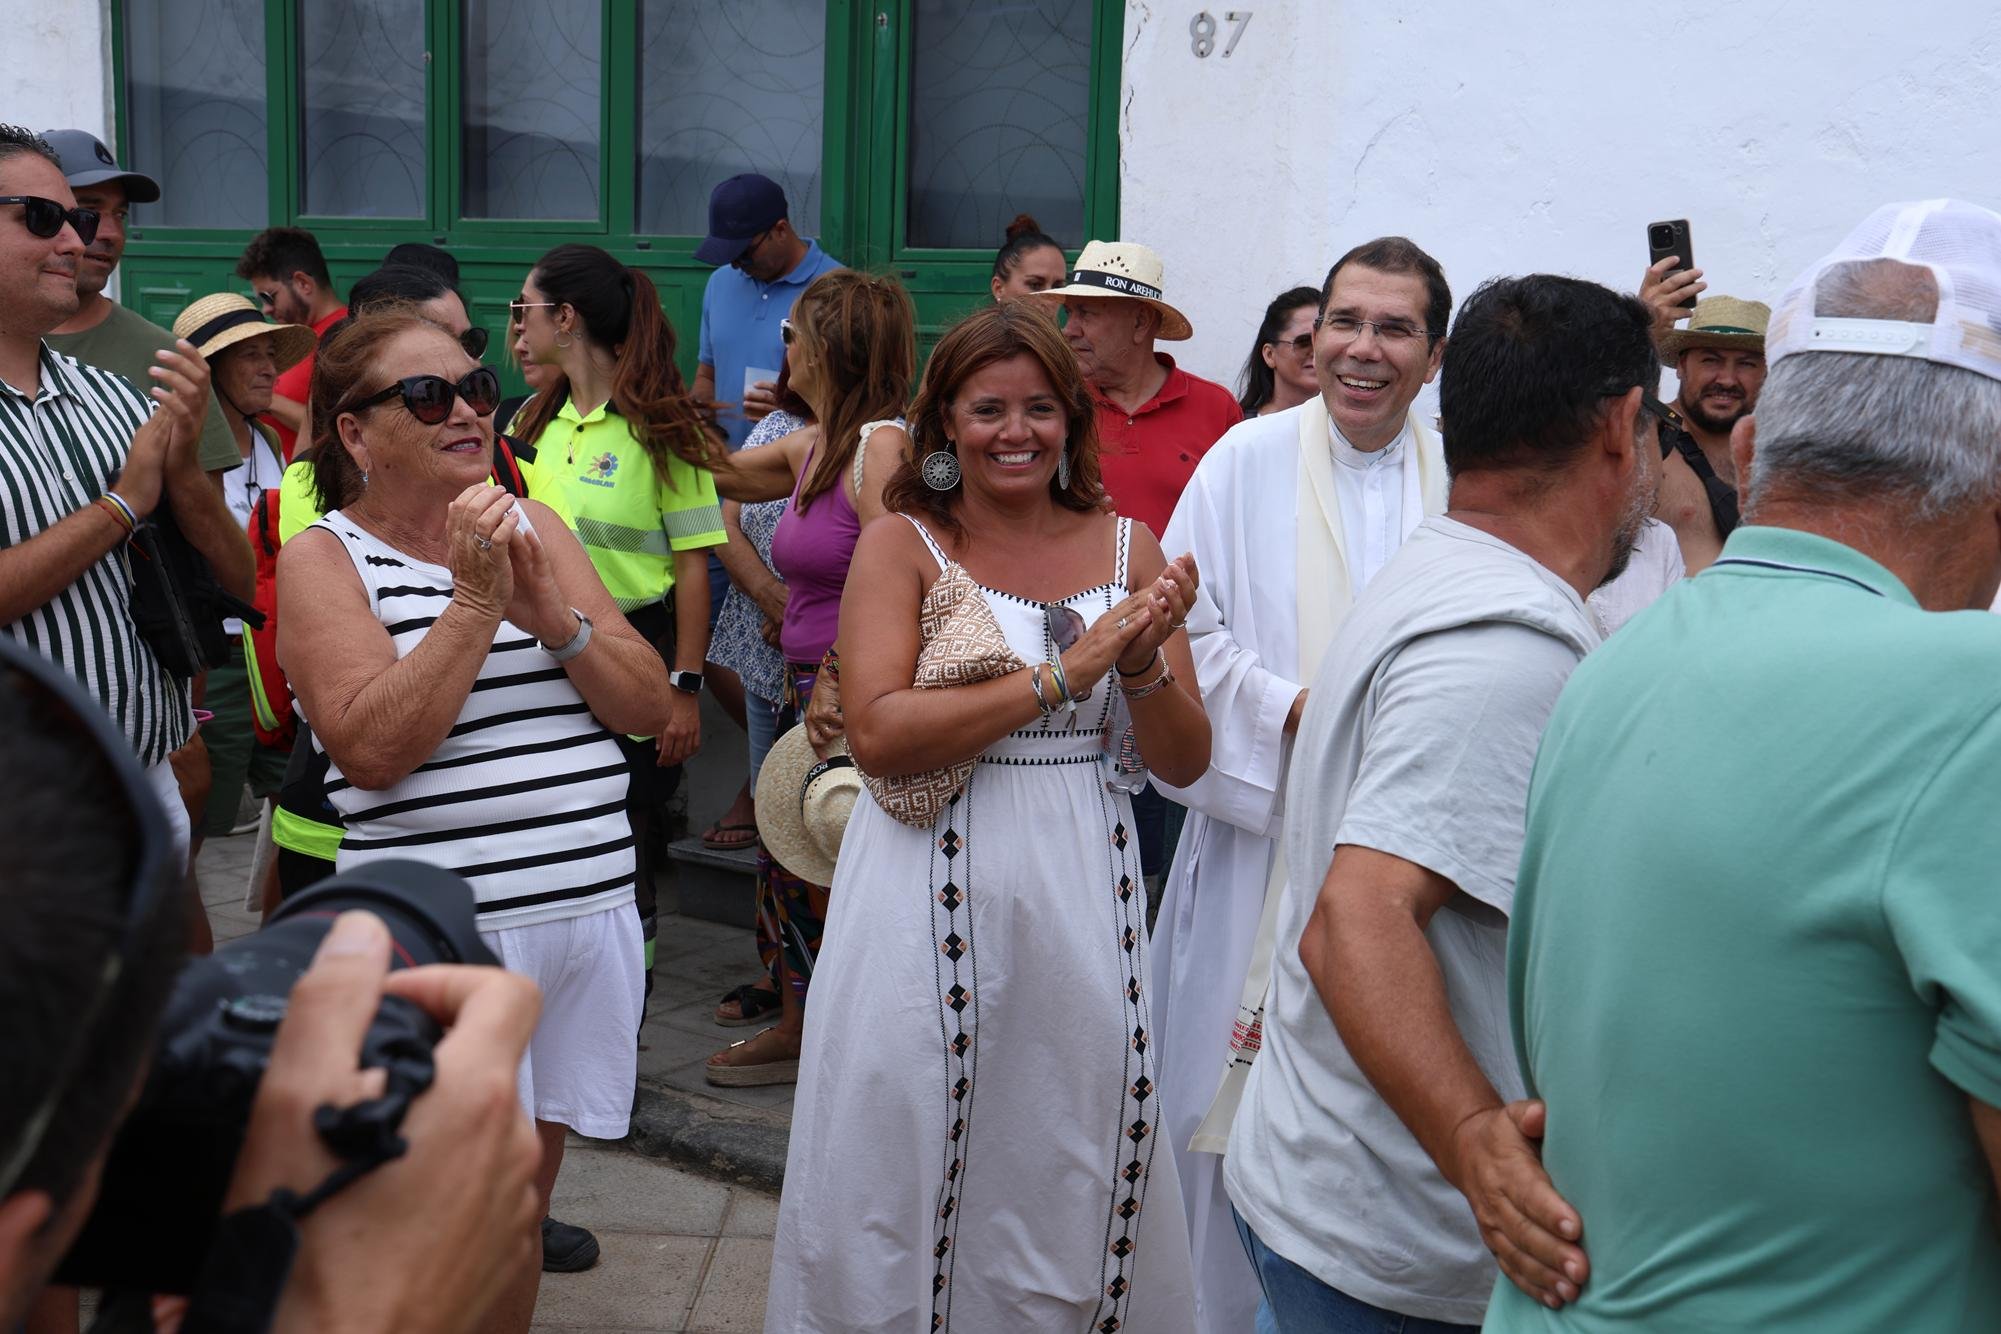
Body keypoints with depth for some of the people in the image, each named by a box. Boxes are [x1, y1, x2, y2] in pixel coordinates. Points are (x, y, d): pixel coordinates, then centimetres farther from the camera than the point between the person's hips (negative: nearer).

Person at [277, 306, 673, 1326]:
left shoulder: (535, 528, 11)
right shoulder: (324, 556, -2)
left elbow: (649, 707, 3)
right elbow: (372, 748, -16)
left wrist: (548, 610, -12)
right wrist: (474, 602, -17)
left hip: (589, 910, 5)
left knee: (524, 1203, 15)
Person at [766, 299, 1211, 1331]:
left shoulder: (1126, 547, 6)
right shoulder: (901, 544, -1)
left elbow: (1184, 762, 6)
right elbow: (878, 734, -16)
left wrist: (1142, 664, -14)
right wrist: (1064, 673, -18)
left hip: (1081, 899, 3)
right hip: (934, 905, -2)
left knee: (1071, 1186, 11)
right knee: (913, 1178, 7)